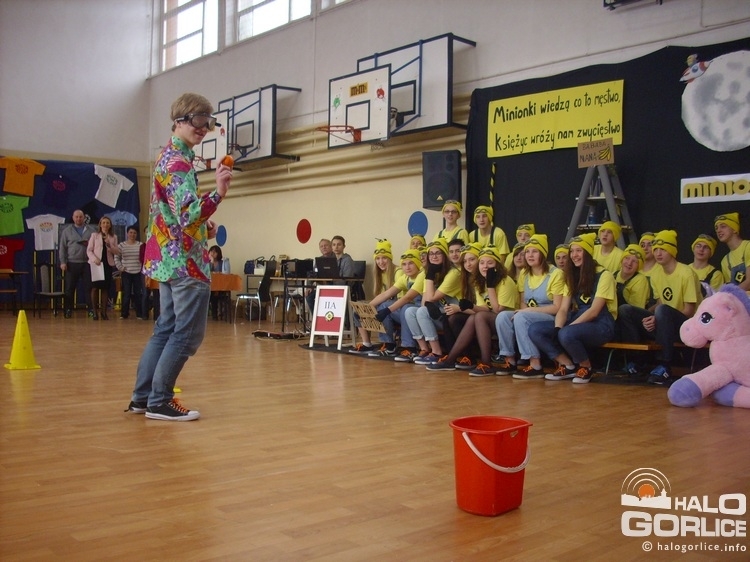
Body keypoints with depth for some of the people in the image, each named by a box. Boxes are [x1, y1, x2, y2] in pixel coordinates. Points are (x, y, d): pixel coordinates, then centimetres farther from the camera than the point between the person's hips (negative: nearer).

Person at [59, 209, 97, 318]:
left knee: (89, 287, 0)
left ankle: (91, 309, 5)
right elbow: (62, 248, 6)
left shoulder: (91, 230, 9)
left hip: (87, 263, 0)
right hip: (72, 263, 0)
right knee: (69, 288, 2)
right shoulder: (67, 231, 8)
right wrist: (63, 262, -3)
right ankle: (68, 310, 9)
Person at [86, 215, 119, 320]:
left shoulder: (113, 237, 10)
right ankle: (94, 312, 4)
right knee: (95, 287, -4)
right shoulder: (94, 235, 4)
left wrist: (109, 245, -12)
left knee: (105, 288, 3)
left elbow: (117, 252, 4)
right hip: (96, 264, -2)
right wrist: (95, 259, -17)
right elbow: (89, 250, -1)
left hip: (108, 264, 2)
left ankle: (103, 312, 10)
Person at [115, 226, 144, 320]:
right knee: (126, 294, 1)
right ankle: (124, 314, 7)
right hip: (126, 273, 0)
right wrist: (120, 267, -4)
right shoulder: (122, 245, 1)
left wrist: (143, 268, -5)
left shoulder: (140, 245, 0)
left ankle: (139, 314, 9)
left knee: (138, 294, 4)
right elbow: (116, 257, 4)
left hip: (138, 273, 0)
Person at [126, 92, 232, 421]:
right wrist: (217, 194, -39)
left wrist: (203, 227, 13)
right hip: (187, 260, -10)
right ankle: (159, 402, 3)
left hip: (167, 258, 10)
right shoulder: (179, 162, -15)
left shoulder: (168, 157, 17)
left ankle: (142, 396, 20)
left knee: (166, 328, 15)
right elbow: (187, 214, -26)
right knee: (188, 334, -3)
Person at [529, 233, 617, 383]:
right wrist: (557, 328, -15)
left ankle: (586, 367, -9)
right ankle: (568, 365, -6)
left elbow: (594, 311, -15)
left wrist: (565, 328, -22)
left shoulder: (604, 275, -6)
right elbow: (563, 309, 6)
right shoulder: (573, 277, 15)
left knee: (567, 334, -37)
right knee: (534, 329, -13)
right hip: (576, 323, 7)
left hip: (600, 325, -7)